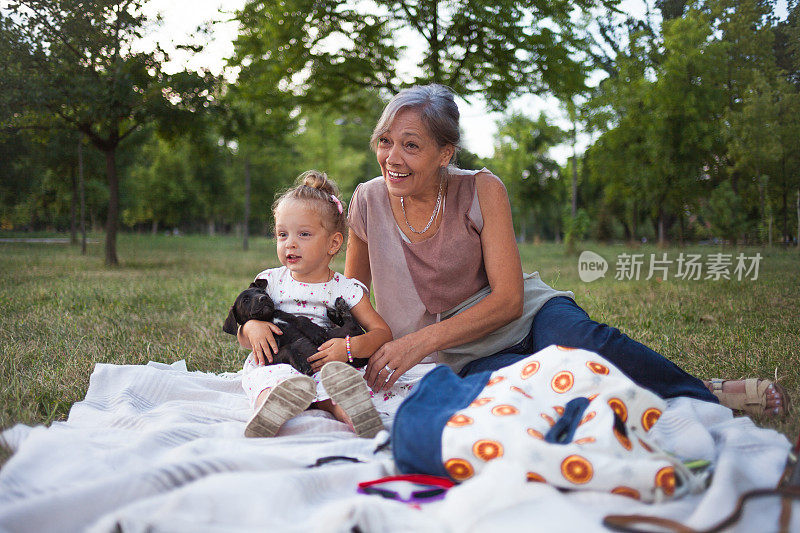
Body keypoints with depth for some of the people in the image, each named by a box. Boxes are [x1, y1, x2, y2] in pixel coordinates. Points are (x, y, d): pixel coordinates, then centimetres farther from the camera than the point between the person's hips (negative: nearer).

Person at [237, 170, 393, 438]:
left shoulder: (347, 289, 8)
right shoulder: (270, 282, 15)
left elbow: (382, 332, 6)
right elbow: (243, 339, 19)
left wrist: (350, 347, -14)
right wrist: (251, 328, -7)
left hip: (323, 366, 0)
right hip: (275, 364, 1)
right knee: (270, 379, -35)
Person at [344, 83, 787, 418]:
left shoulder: (481, 191, -10)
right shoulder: (369, 201, -6)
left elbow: (508, 298, -15)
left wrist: (419, 341, -24)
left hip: (522, 317, 0)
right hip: (460, 359, 0)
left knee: (586, 340, -36)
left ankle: (704, 397, -13)